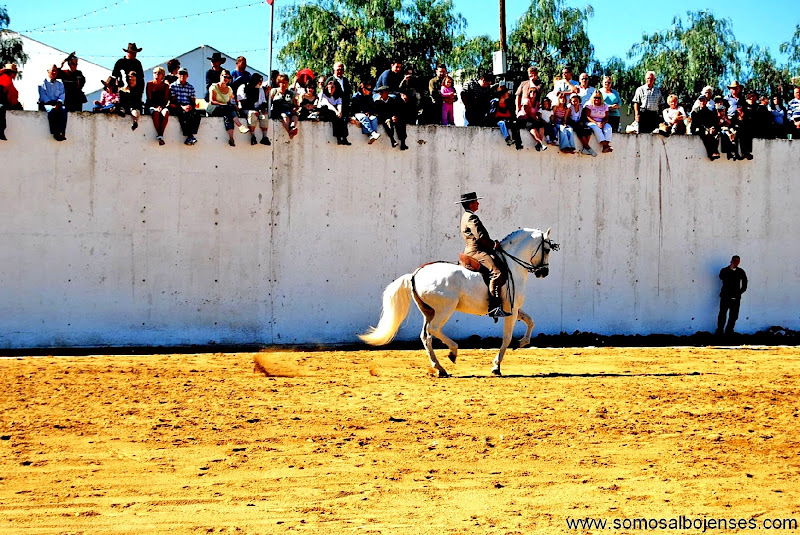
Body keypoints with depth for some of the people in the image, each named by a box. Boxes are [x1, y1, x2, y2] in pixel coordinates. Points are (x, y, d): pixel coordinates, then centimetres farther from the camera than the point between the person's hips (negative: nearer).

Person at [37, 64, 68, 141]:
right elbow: (43, 95, -1)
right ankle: (55, 133, -43)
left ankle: (62, 132, -41)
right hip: (45, 104, -3)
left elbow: (62, 95, 10)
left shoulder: (60, 84, 25)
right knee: (52, 110, -38)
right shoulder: (43, 83, 13)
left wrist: (59, 103, -12)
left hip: (57, 104, 3)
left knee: (63, 110, -32)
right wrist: (50, 103, -16)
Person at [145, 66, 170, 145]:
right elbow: (149, 98, 0)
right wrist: (155, 107, -14)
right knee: (156, 113, -38)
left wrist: (161, 106, -12)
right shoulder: (149, 84, 7)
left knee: (166, 112, -35)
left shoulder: (165, 86, 11)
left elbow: (166, 99, 7)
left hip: (162, 106, 1)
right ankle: (159, 134, -34)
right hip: (151, 106, -1)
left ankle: (161, 135, -37)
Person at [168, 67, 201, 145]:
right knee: (184, 114, -36)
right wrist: (182, 107, -16)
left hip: (189, 108, 3)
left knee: (196, 115, -30)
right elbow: (173, 102, 0)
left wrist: (191, 106, -10)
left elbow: (193, 103, 15)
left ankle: (190, 136, -36)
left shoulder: (191, 87, 21)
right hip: (177, 108, -3)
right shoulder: (173, 86, 11)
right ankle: (190, 136, -38)